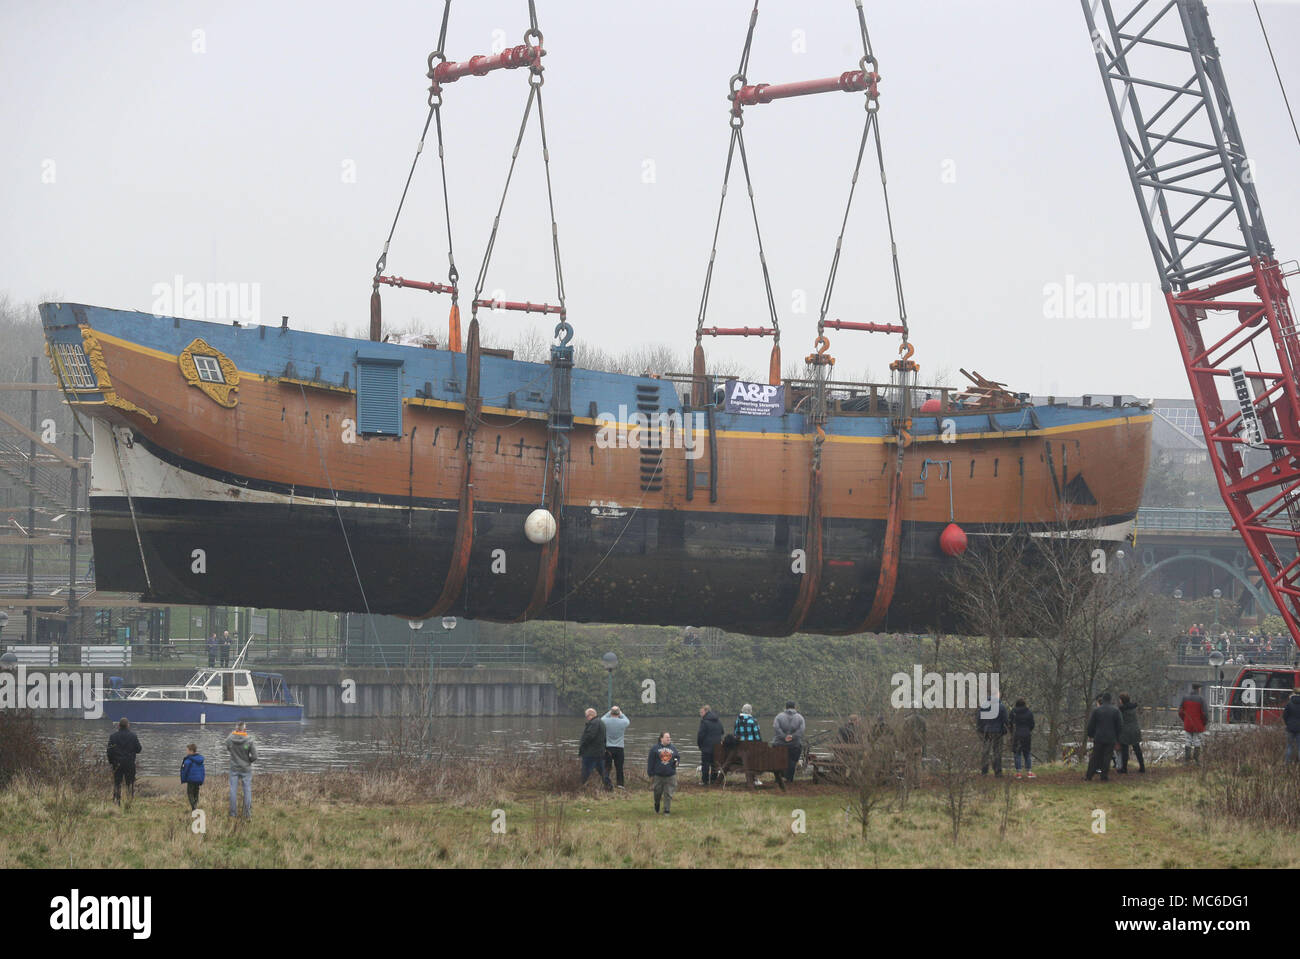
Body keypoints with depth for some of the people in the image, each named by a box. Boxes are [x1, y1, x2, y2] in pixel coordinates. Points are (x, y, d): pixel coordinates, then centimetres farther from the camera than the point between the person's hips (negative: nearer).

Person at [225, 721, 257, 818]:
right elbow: (254, 757, -14)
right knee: (247, 791, 7)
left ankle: (233, 814, 11)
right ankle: (247, 814, 8)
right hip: (246, 769, -2)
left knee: (233, 791, 9)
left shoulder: (230, 739, -10)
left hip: (234, 769, 2)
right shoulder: (249, 740, -16)